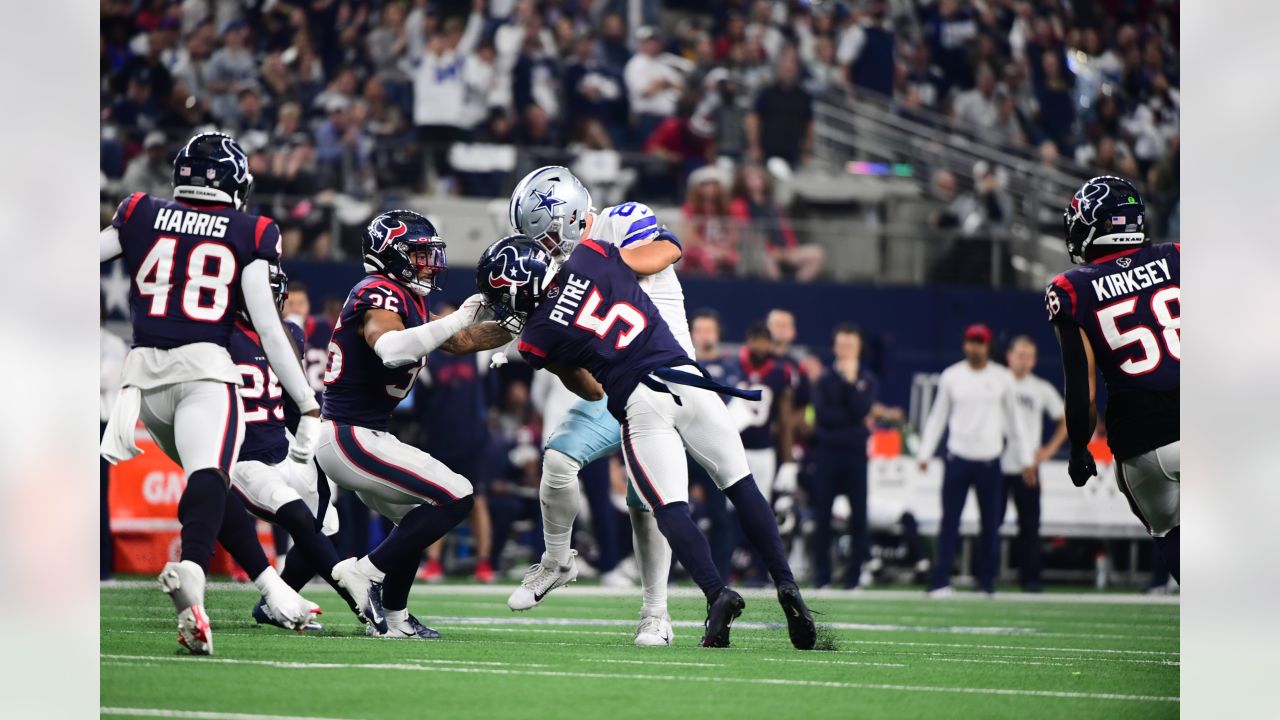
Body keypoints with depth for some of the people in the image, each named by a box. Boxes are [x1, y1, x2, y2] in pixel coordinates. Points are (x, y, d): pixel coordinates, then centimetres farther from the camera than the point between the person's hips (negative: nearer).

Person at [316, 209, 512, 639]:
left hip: (347, 436, 11)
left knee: (416, 519, 24)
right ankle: (367, 575, -9)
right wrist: (458, 319, -31)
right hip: (351, 438, -11)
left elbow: (460, 342, 23)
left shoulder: (404, 300, 15)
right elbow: (391, 350, -36)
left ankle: (393, 618, 24)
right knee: (456, 500, -12)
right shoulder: (380, 296, -16)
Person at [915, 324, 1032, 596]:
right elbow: (937, 417, 9)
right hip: (958, 460, -1)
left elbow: (1012, 420, 10)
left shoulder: (1002, 378, 4)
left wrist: (1024, 458, 9)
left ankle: (987, 582, 11)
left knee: (991, 524, 3)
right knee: (949, 522, -5)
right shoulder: (951, 376, 4)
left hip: (990, 461, 1)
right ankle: (940, 582, -5)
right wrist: (925, 452, 1)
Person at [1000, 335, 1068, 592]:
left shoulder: (1042, 389, 6)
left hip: (1028, 470, 1)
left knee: (1030, 525, -2)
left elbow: (1065, 420, 14)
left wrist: (1049, 449, 3)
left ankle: (1030, 578, 2)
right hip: (996, 465, -1)